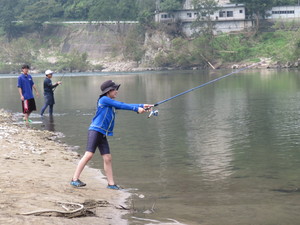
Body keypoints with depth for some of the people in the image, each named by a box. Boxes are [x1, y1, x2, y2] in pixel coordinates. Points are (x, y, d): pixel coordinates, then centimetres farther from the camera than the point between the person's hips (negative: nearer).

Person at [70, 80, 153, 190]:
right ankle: (75, 179, -9)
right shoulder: (104, 100, -6)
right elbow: (121, 105, -9)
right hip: (95, 130, -9)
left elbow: (125, 106, 15)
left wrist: (142, 106, 7)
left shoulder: (112, 103, 19)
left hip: (103, 134, 9)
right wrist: (137, 109, -6)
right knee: (88, 155, -14)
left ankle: (111, 184, 9)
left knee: (107, 158, 6)